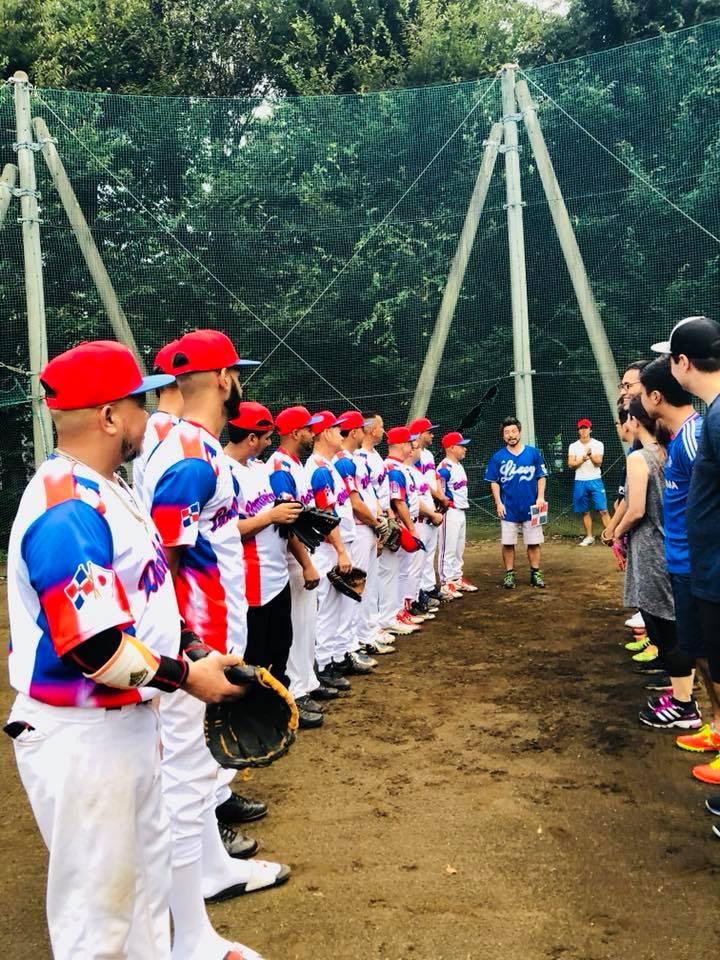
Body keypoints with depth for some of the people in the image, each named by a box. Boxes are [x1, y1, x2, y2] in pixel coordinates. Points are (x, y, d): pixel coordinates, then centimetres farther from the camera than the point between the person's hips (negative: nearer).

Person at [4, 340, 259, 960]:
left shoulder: (105, 488, 8)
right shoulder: (66, 508, -25)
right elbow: (92, 647, -29)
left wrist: (191, 653, 8)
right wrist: (184, 676, -17)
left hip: (129, 720, 10)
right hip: (80, 737, -10)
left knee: (146, 868, 25)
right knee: (97, 906, 7)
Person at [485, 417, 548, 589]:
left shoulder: (533, 452, 1)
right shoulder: (498, 457, 1)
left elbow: (541, 476, 4)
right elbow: (494, 482, 3)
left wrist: (540, 497, -8)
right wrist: (498, 503, -6)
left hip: (531, 508, 0)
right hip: (508, 509, 0)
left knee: (534, 542, 6)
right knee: (508, 543, 4)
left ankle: (535, 573, 17)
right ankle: (509, 574, 15)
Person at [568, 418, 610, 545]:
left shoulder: (598, 444, 2)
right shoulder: (573, 446, 6)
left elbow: (598, 462, -9)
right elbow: (571, 464, -3)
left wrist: (591, 455, -27)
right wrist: (583, 459, -18)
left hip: (595, 481, -2)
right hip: (580, 482, 2)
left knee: (603, 510, -8)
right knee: (585, 511, 8)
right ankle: (589, 537, 17)